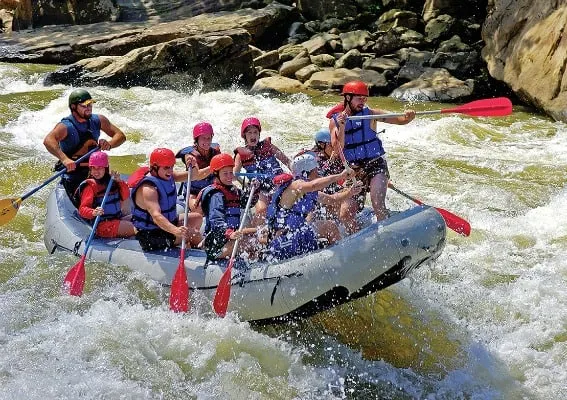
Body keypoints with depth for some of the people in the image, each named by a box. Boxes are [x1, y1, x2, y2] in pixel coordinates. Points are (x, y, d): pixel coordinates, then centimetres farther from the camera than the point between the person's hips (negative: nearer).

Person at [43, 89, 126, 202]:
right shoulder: (65, 126, -14)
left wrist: (109, 145, -19)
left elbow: (120, 136, 4)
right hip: (73, 174, -5)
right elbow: (48, 141, -33)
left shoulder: (98, 120, 2)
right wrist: (64, 159, -49)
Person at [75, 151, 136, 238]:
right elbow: (82, 209, -16)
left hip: (116, 219, 8)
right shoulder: (90, 186, -9)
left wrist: (119, 181, -6)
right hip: (103, 225, -8)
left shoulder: (112, 181, 12)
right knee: (137, 229, -22)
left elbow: (126, 197, 8)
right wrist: (93, 213, -38)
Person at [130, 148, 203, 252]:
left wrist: (193, 166, -23)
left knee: (197, 218, 23)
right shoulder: (148, 189, -29)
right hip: (151, 235, -10)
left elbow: (193, 175, 1)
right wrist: (175, 230, -58)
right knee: (195, 234, -19)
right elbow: (156, 215, -43)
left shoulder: (165, 175, -2)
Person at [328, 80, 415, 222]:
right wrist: (342, 128, -20)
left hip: (376, 166, -2)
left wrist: (408, 117, -23)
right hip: (353, 171, 2)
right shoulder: (335, 121, 3)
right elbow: (338, 150, -8)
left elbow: (400, 120, -1)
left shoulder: (369, 114, 1)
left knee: (378, 204, -23)